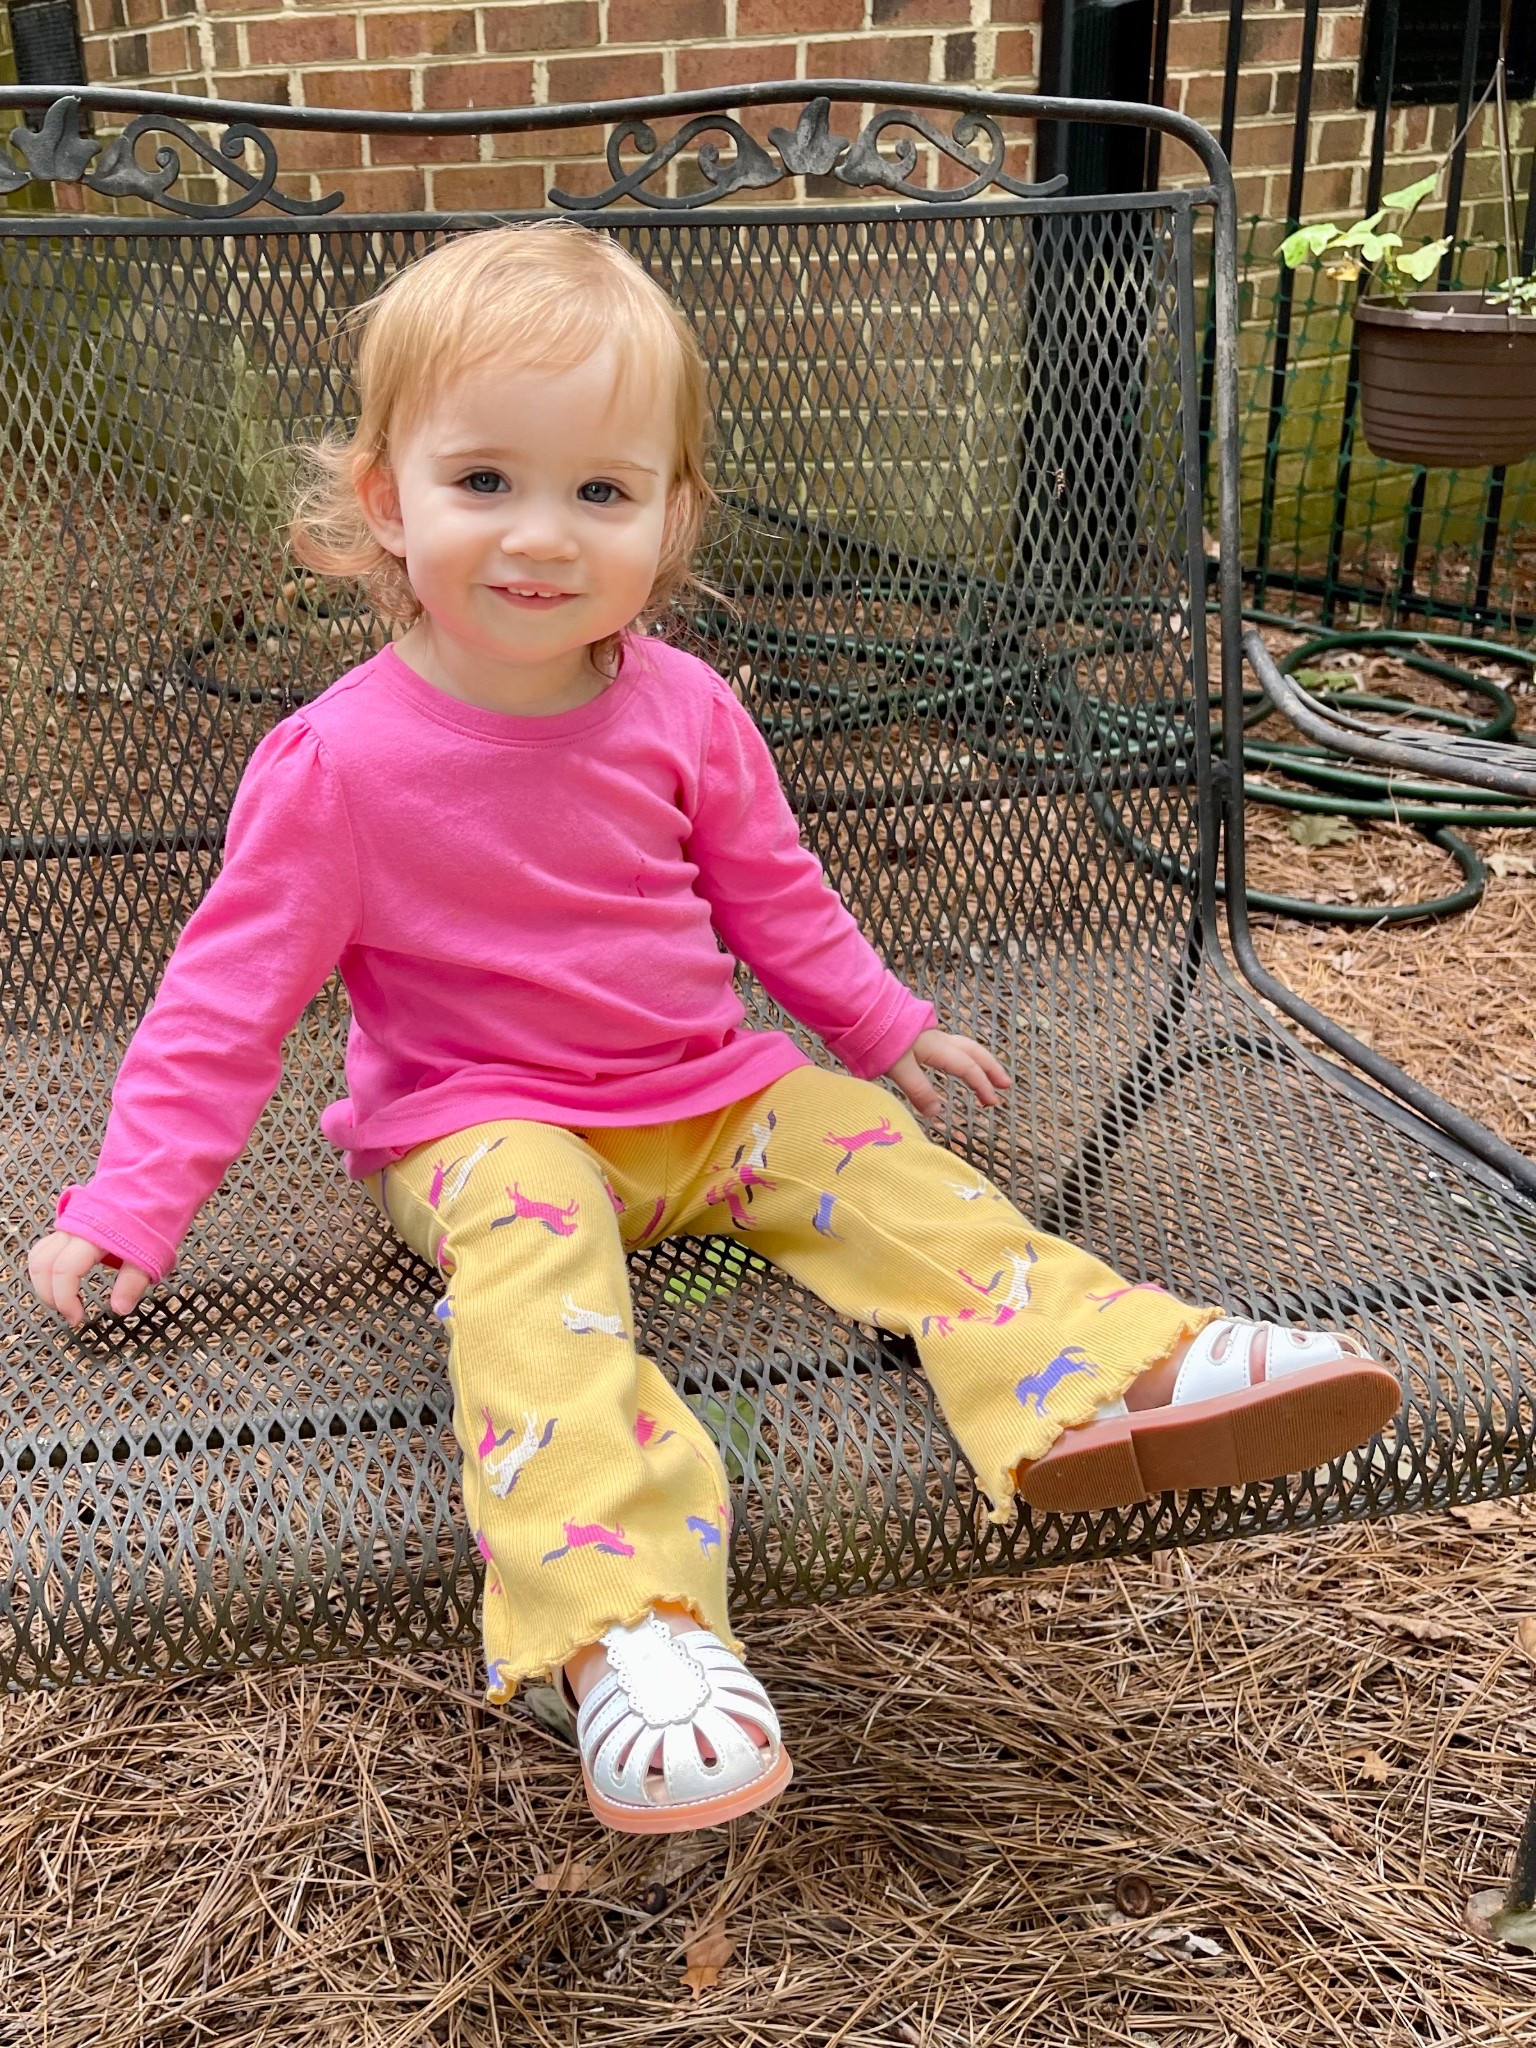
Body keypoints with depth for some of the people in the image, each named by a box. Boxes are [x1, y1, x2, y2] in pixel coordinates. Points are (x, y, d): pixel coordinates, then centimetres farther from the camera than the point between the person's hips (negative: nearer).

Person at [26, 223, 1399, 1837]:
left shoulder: (684, 711, -3)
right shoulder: (339, 758, -15)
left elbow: (772, 894, 13)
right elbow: (233, 988, -9)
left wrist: (886, 1028, 20)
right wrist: (130, 1203, -12)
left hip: (716, 1092, 5)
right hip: (481, 1123, -5)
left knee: (885, 1168, -13)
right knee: (528, 1239, -33)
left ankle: (1133, 1367, -13)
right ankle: (625, 1618, -47)